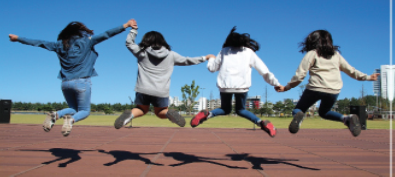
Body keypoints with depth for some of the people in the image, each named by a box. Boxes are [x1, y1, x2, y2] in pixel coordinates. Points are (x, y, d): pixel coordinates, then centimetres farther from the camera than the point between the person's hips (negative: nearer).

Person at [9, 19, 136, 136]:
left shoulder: (60, 44, 11)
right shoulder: (86, 40, 1)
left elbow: (38, 43, 17)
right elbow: (106, 35, -4)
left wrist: (18, 38, 30)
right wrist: (125, 26, -2)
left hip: (66, 82, 5)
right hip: (81, 82, -4)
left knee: (73, 108, 21)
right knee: (84, 111, 7)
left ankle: (55, 115, -8)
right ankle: (71, 120, -26)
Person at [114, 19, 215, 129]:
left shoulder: (142, 53, 6)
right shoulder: (171, 55, 7)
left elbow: (129, 43, 22)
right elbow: (187, 61, 18)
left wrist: (134, 29, 33)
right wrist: (204, 58, 29)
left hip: (143, 90, 0)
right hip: (161, 92, 0)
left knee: (142, 109, 22)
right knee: (160, 113, 20)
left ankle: (130, 114, -11)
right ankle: (168, 113, -15)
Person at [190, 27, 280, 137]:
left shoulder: (224, 51, 18)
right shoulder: (250, 52, 17)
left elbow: (212, 68, 21)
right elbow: (264, 71, 13)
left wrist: (211, 59, 41)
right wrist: (276, 83, 19)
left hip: (225, 85, 0)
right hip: (242, 86, 0)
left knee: (225, 109, 20)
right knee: (240, 110, 20)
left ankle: (207, 114, -8)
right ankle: (261, 123, -3)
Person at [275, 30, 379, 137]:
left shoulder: (312, 54, 6)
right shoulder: (336, 55, 19)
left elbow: (300, 75, -2)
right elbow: (350, 70, 25)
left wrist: (286, 87, 6)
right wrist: (367, 77, 39)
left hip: (315, 88, -4)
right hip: (334, 91, 4)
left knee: (297, 110, 11)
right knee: (324, 112, 29)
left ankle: (299, 116, -28)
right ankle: (347, 119, 1)